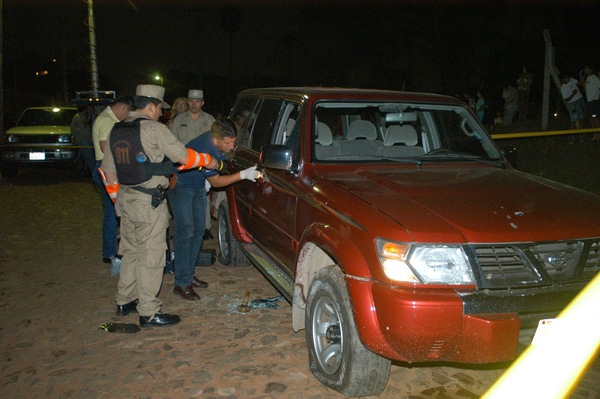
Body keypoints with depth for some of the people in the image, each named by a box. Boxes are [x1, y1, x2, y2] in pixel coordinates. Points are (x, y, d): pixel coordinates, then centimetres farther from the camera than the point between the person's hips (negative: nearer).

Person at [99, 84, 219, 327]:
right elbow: (183, 156, -13)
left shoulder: (116, 131, 10)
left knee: (131, 252, 20)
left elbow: (108, 171, 14)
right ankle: (148, 313, 7)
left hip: (125, 200, 8)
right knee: (150, 257, 0)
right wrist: (208, 161, 3)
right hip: (149, 204, -8)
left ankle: (124, 302, 30)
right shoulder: (154, 129, -14)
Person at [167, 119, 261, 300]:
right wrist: (243, 175, -30)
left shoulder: (220, 144, -11)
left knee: (198, 231, 9)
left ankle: (188, 274, 20)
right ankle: (182, 283, -8)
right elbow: (216, 181, -26)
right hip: (181, 185, -9)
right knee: (185, 232, -12)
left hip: (198, 186, 9)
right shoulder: (205, 150, -35)